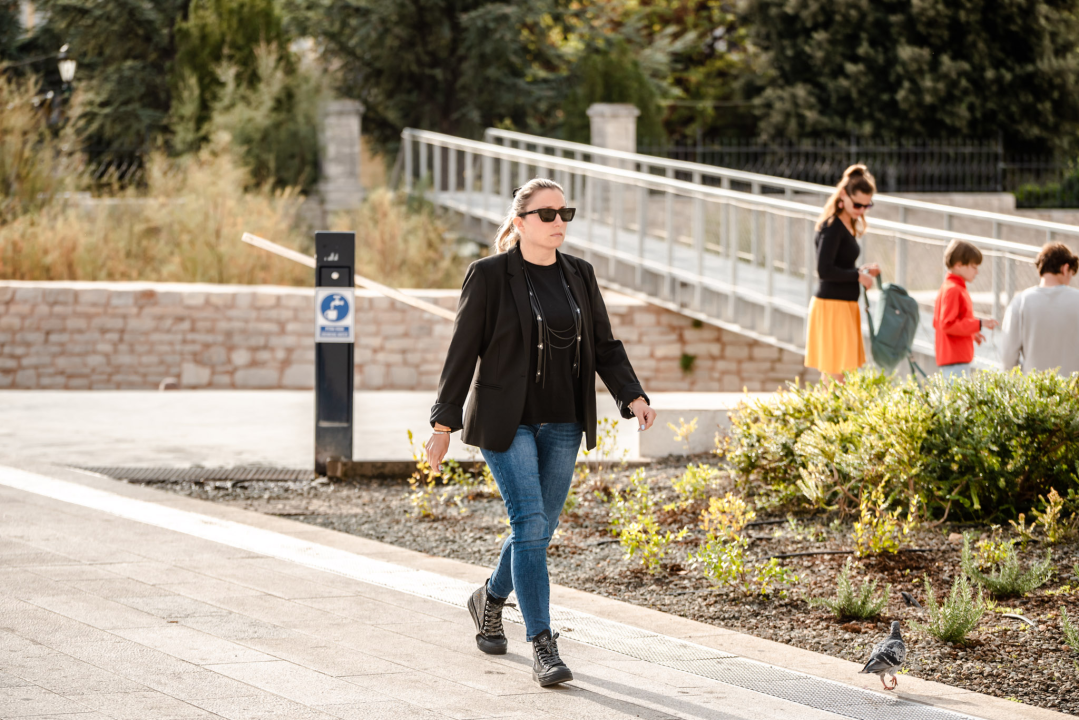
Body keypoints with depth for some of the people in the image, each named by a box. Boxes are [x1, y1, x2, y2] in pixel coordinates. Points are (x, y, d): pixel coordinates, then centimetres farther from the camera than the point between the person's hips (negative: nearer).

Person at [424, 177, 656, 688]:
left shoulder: (579, 277, 8)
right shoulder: (489, 277, -6)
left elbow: (604, 346, 11)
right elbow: (462, 352, -4)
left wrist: (632, 396, -4)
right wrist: (444, 423, -6)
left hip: (562, 425, 5)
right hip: (507, 422, -5)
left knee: (539, 528, 10)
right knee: (530, 524, -15)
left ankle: (491, 599, 39)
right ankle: (542, 648, -14)